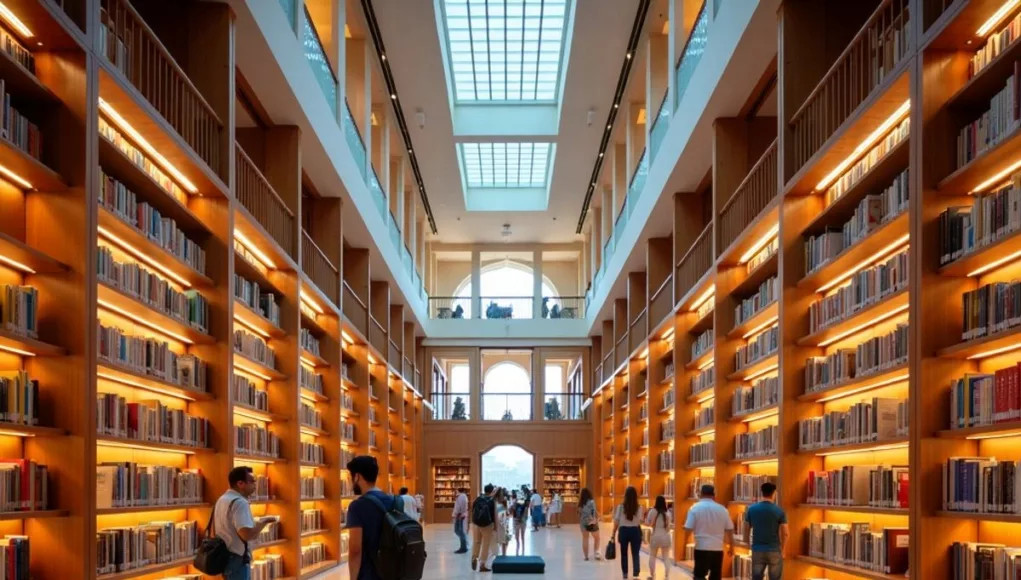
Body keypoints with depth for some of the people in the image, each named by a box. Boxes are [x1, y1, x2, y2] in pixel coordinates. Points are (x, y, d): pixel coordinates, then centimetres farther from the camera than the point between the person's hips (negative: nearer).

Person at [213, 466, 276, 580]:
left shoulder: (222, 500, 13)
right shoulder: (239, 502, -19)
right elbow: (247, 534, -29)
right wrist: (263, 522, -14)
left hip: (224, 556, 10)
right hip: (236, 559, -10)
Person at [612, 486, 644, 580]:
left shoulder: (621, 507, -7)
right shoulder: (639, 507, -7)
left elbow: (616, 522, -5)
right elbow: (640, 521, -11)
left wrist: (614, 534, 2)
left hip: (624, 531, 0)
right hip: (635, 531, 0)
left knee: (624, 554, 16)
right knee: (635, 554, 8)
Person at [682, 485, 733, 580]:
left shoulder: (695, 508, -4)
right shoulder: (722, 509, 6)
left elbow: (688, 528, -8)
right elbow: (730, 530, 10)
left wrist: (685, 541, 10)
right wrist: (731, 546, 22)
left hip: (702, 548, -3)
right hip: (718, 548, 3)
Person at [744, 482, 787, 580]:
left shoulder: (751, 509, 0)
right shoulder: (779, 511, -7)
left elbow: (746, 529, 4)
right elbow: (786, 533, -7)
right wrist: (783, 549, 7)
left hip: (757, 550, 2)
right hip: (774, 550, -2)